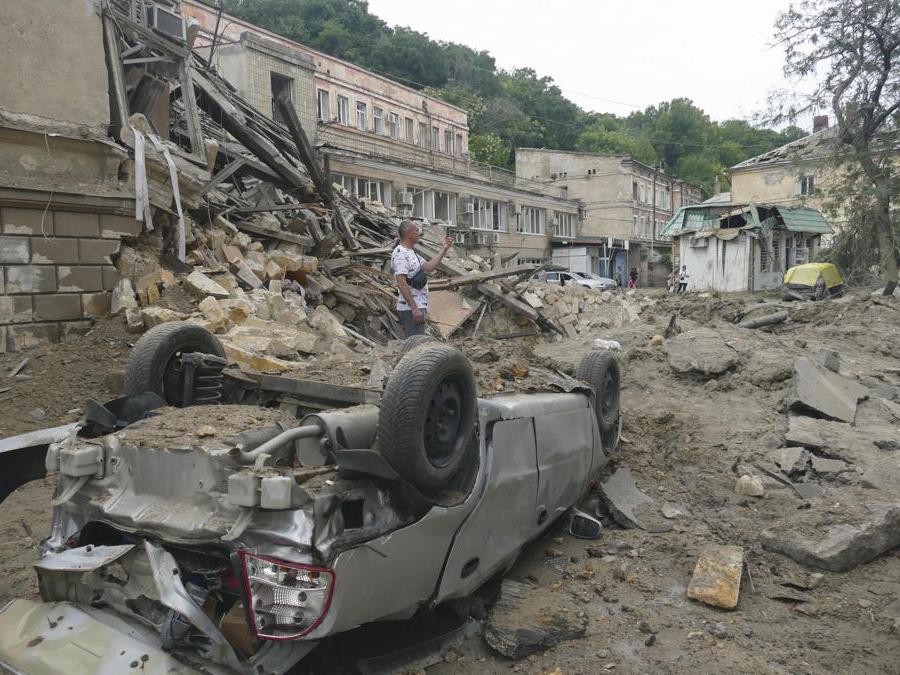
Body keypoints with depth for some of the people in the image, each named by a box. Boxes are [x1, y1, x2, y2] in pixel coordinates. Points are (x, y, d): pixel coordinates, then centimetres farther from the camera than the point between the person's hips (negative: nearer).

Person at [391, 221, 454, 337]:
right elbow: (401, 283, -21)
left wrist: (444, 249, 8)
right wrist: (414, 308, -25)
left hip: (418, 307, 11)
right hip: (410, 308, -11)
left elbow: (428, 267, 11)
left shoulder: (412, 252, 19)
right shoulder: (400, 254, -15)